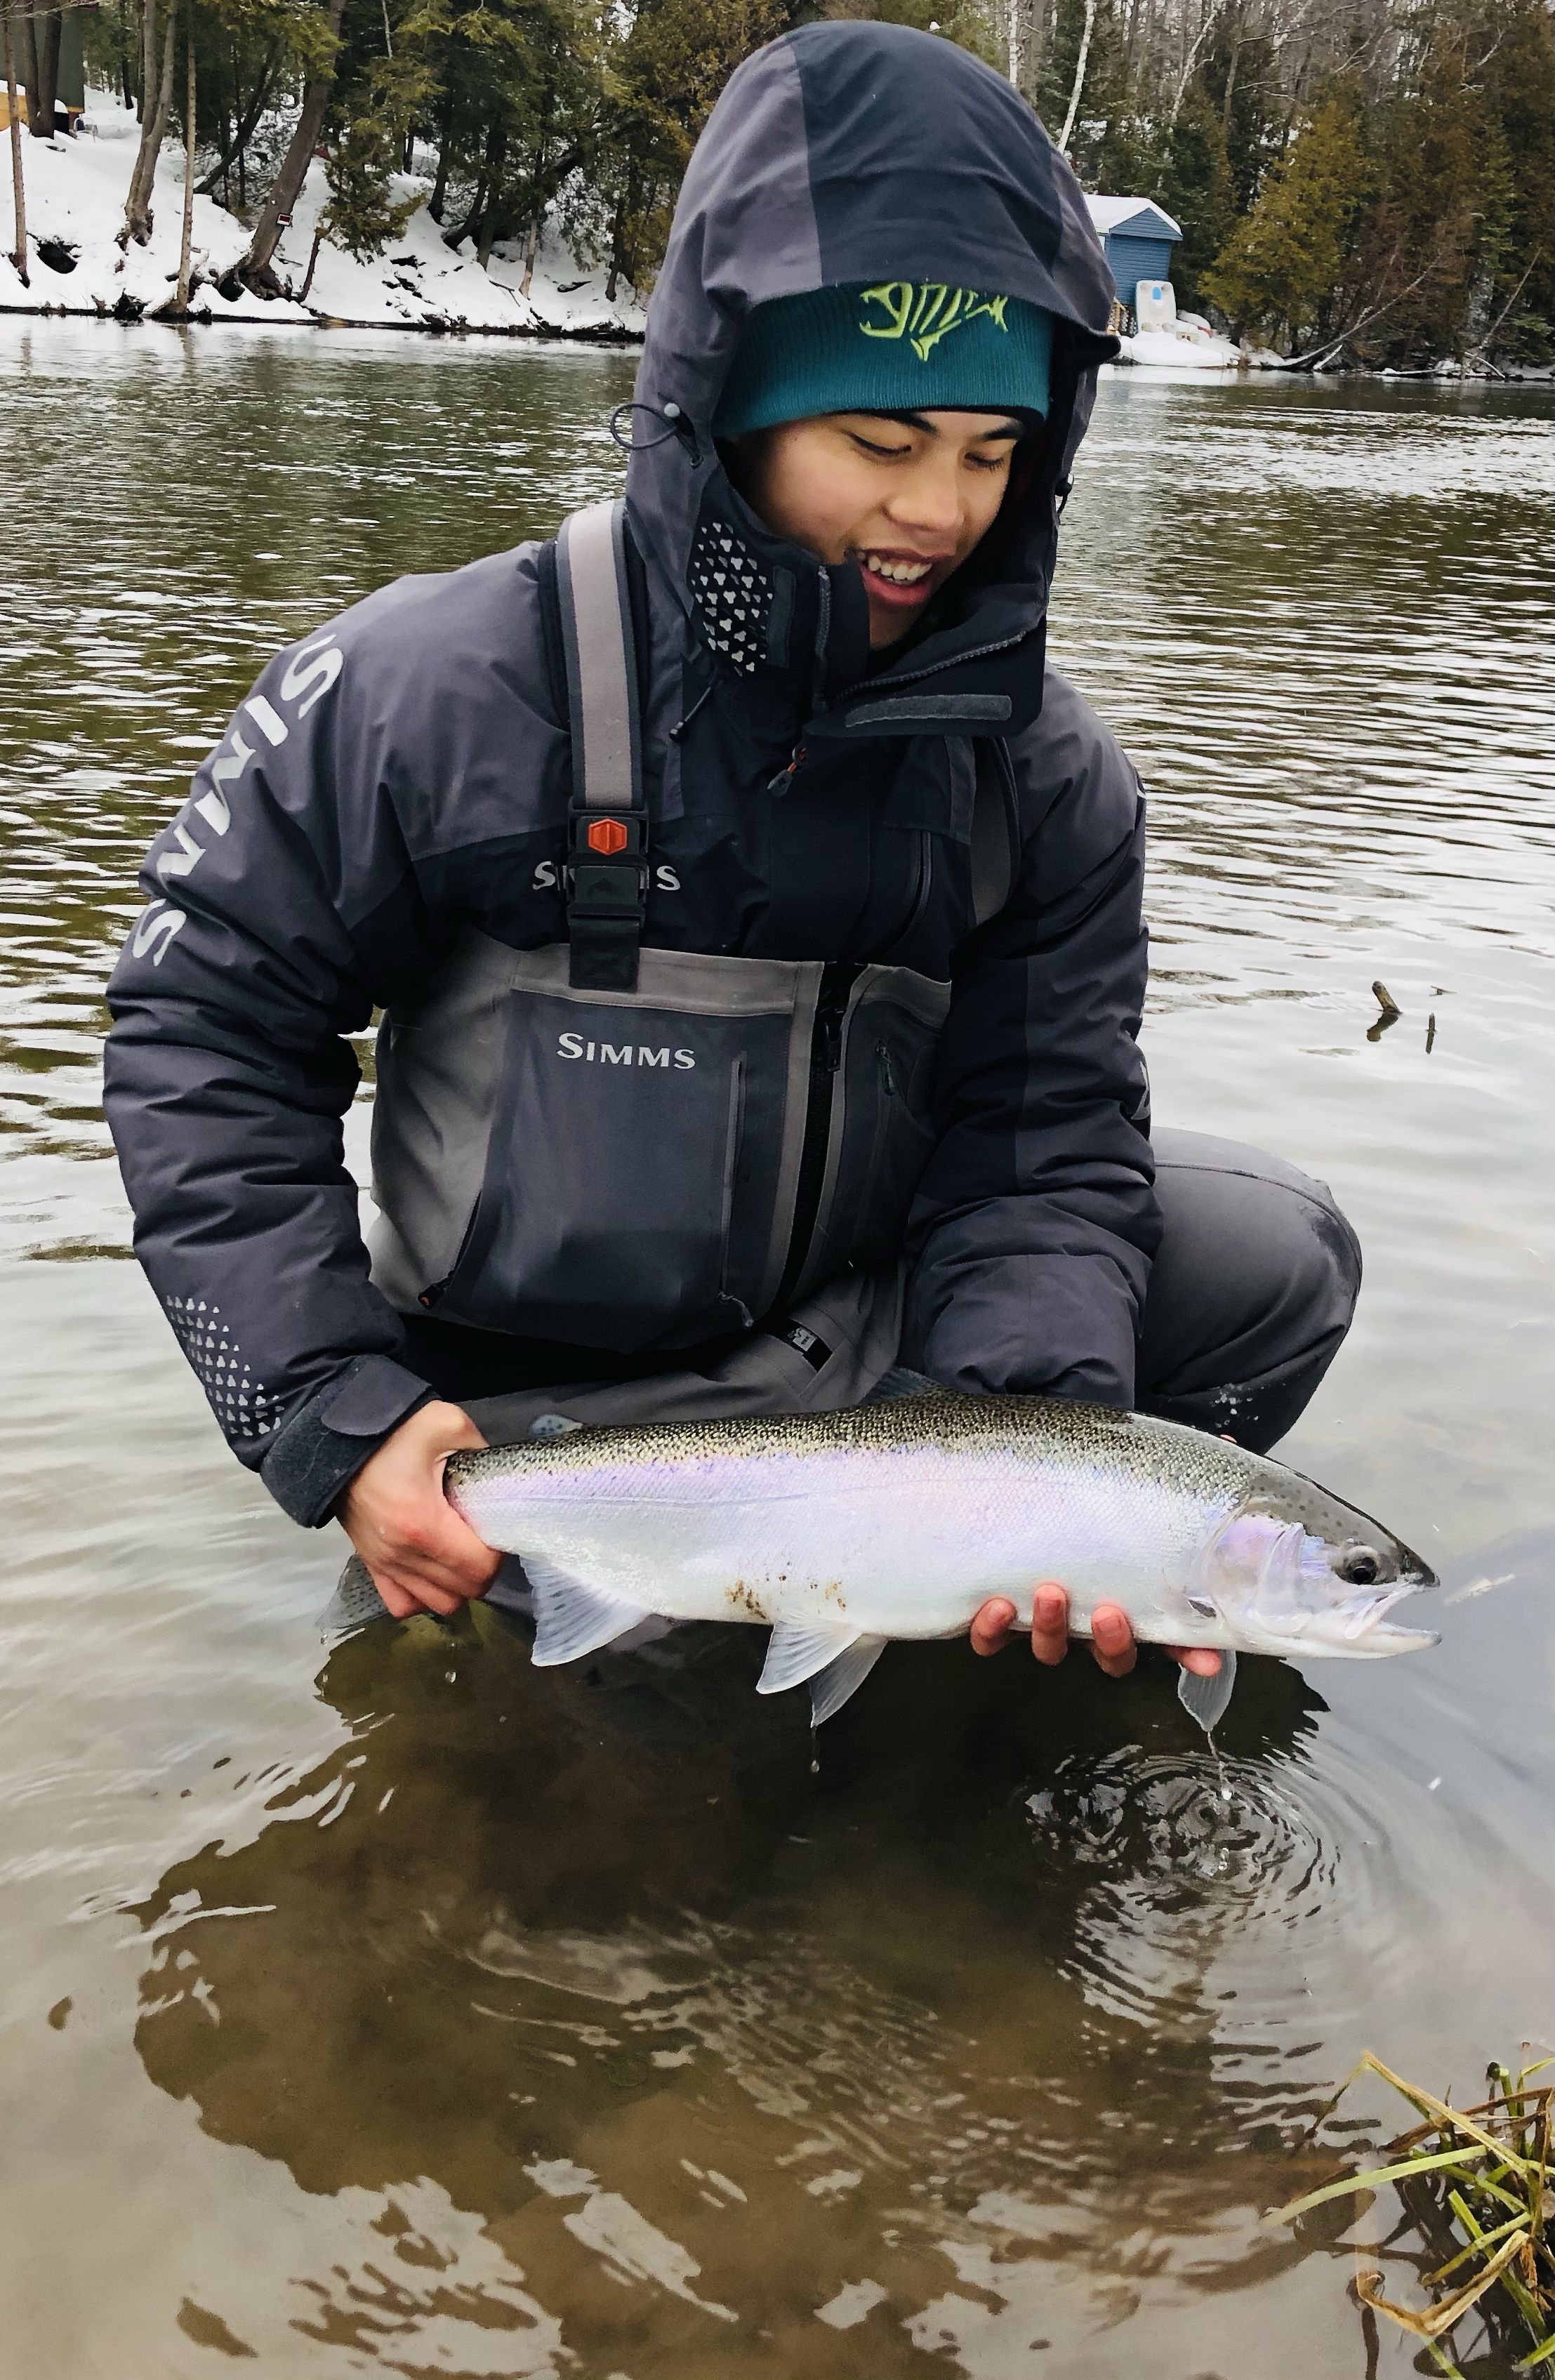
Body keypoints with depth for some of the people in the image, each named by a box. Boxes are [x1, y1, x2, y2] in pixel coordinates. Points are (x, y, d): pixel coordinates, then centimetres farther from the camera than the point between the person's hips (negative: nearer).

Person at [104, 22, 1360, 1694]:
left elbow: (1046, 1137, -8)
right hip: (545, 1414, -3)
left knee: (1274, 1248, -9)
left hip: (874, 1312, 4)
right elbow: (206, 1020, -11)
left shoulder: (1043, 771, -6)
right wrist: (334, 1413, -19)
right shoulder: (449, 687, -18)